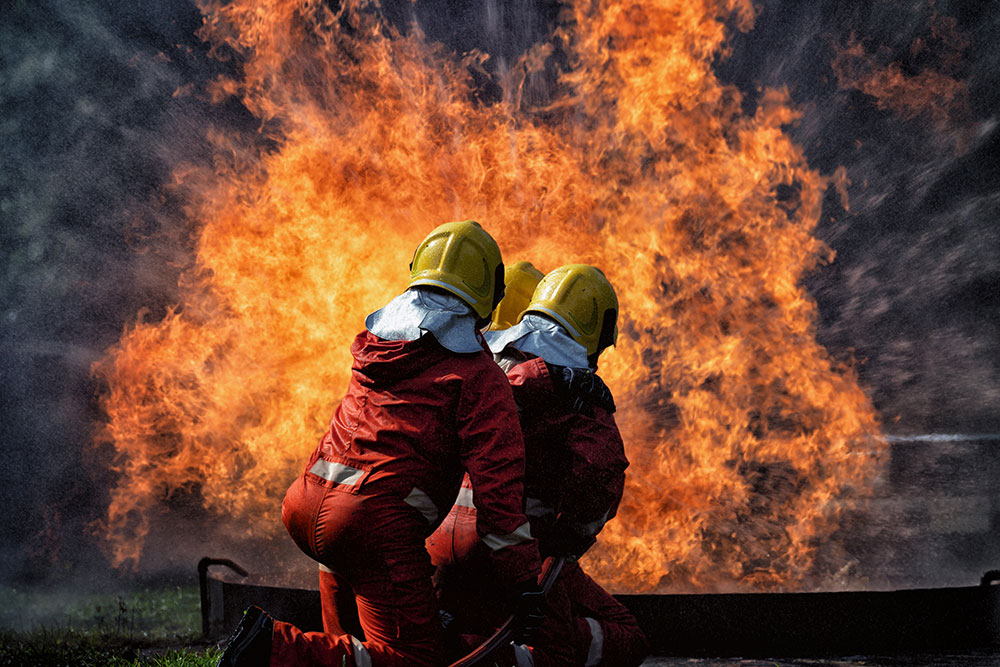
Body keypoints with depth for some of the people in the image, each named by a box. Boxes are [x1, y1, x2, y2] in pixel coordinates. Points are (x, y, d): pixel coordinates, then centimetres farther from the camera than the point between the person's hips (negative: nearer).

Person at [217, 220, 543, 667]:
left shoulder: (373, 343, 18)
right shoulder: (479, 378, -1)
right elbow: (497, 483, -7)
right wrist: (523, 577, -3)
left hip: (306, 507, 8)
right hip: (379, 521, -7)